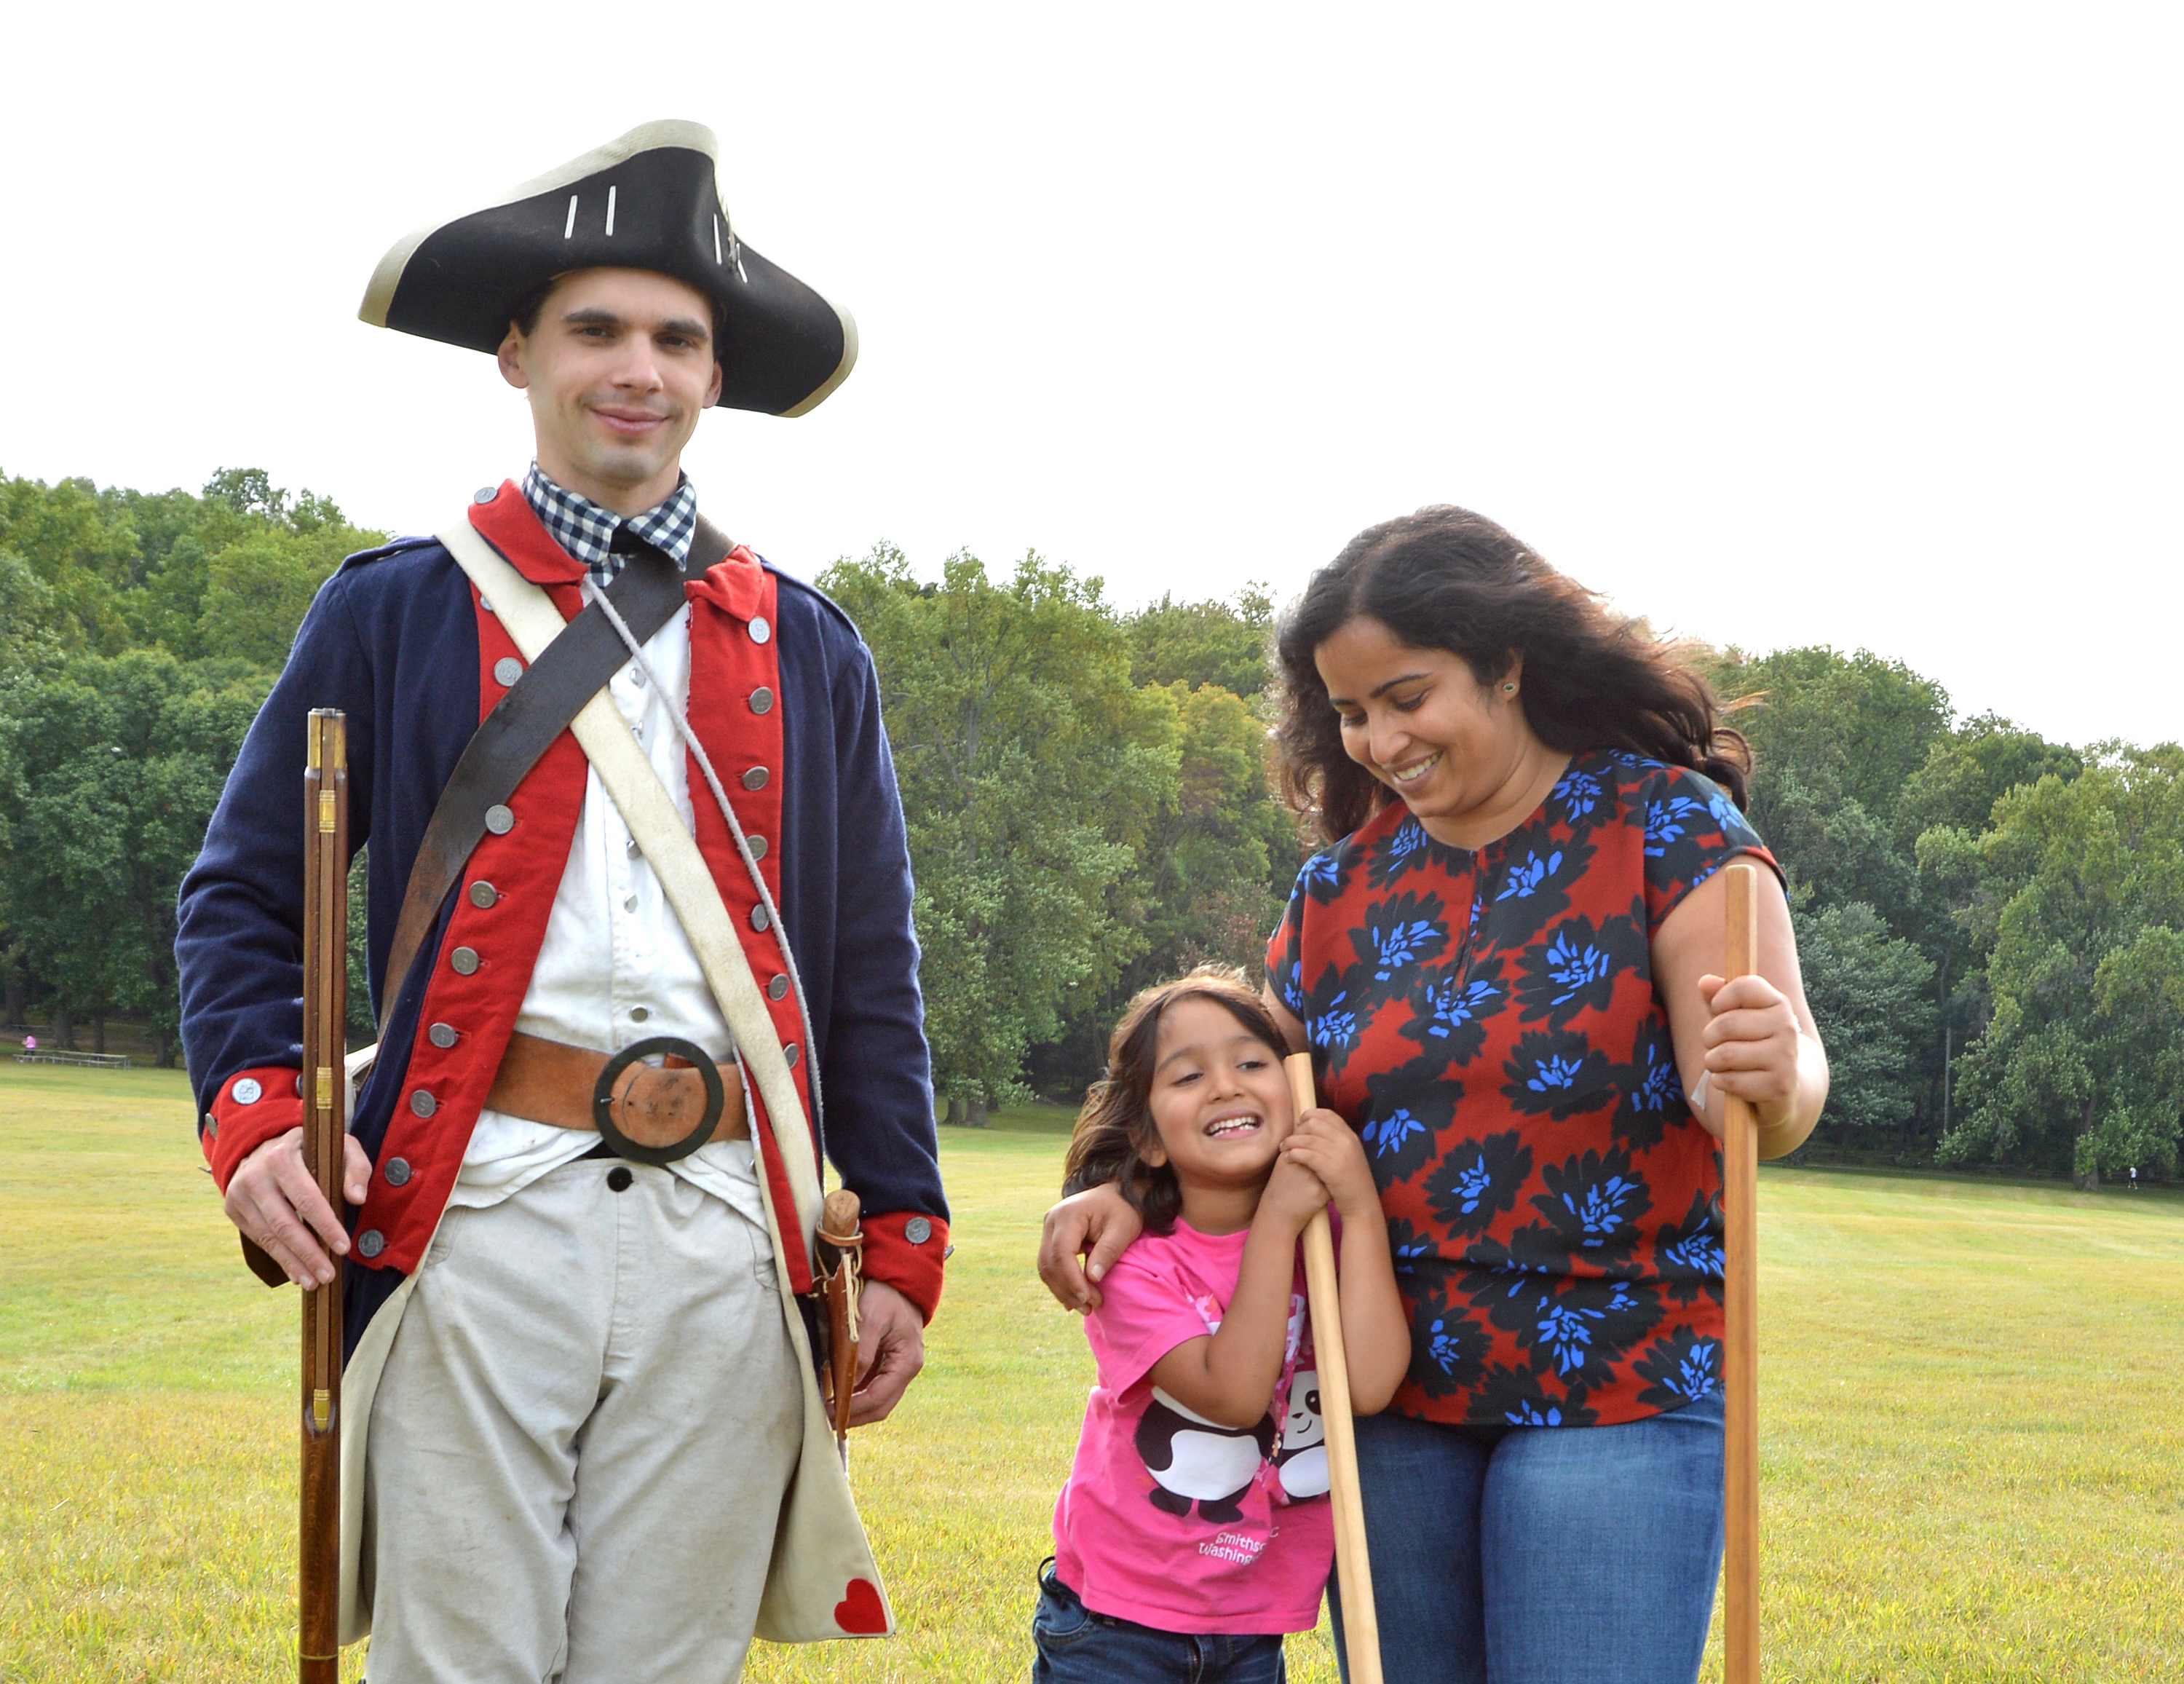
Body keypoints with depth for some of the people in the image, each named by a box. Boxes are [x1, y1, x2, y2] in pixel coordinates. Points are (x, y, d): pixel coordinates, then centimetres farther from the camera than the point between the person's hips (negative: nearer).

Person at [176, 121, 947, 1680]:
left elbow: (871, 970, 16)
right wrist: (255, 1114, -9)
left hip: (729, 1243, 2)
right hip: (482, 1213, -2)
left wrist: (901, 1246, 11)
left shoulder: (806, 651, 15)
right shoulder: (397, 610, 9)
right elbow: (244, 894, 8)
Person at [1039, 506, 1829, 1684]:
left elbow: (1772, 1086, -16)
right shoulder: (1345, 880, 8)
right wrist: (1128, 1191, -1)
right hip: (1385, 1394, 5)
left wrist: (1771, 1080, -40)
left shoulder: (1664, 825, -5)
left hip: (1610, 1387, -4)